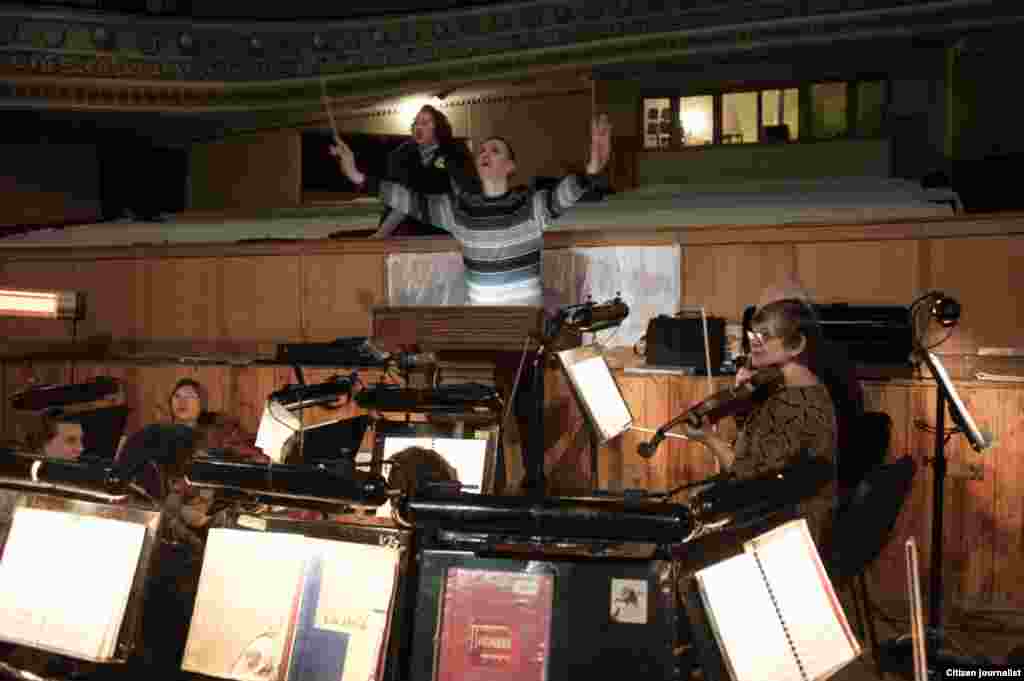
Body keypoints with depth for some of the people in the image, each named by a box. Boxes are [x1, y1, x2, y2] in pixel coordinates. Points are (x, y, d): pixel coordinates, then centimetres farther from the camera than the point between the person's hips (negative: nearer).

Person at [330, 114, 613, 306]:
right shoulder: (459, 207, 1)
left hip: (527, 314, -2)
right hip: (479, 315, 2)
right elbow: (412, 201, -2)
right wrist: (358, 177, -8)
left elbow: (564, 194, -25)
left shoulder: (531, 204, -8)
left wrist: (592, 168, -47)